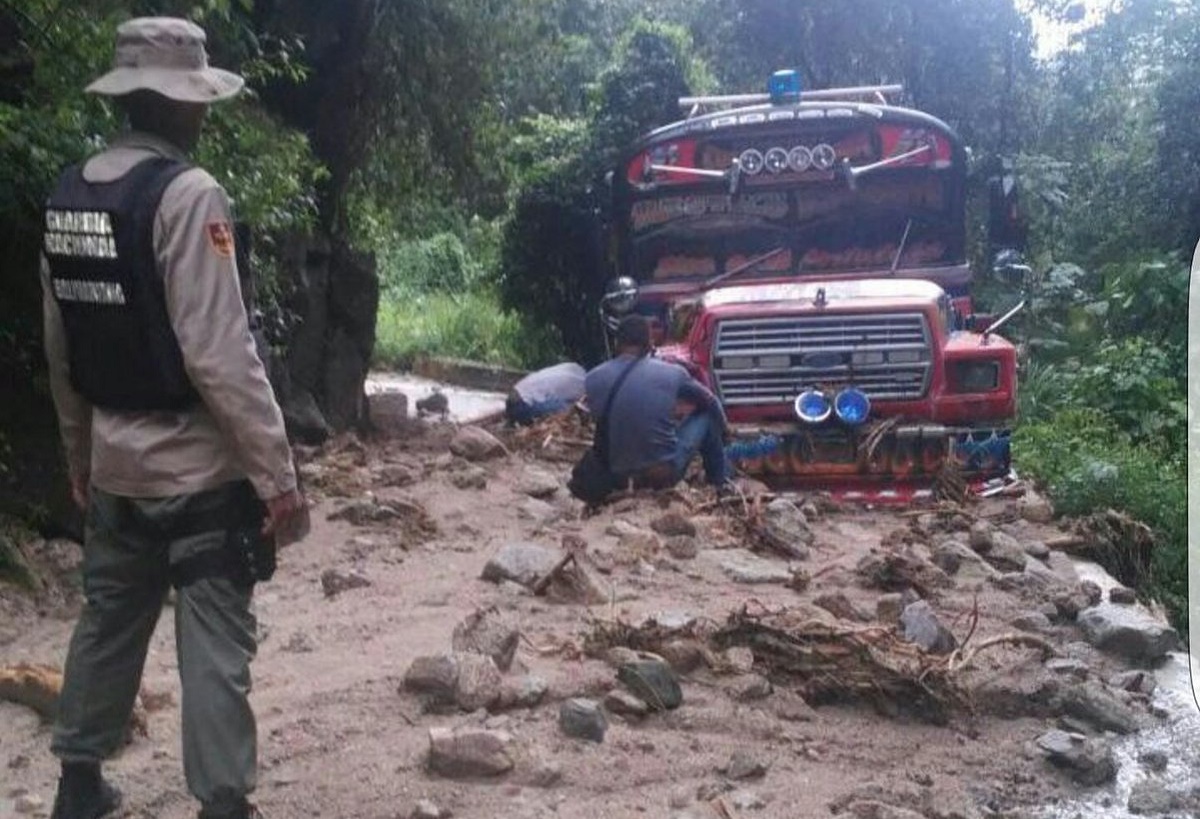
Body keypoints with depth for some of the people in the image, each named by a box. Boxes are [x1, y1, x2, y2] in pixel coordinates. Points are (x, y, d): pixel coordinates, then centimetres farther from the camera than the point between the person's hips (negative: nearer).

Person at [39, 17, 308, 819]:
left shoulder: (67, 196, 6)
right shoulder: (187, 194, -17)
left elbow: (61, 351, 13)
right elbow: (220, 354, -22)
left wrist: (79, 452, 24)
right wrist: (278, 473, -17)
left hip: (114, 466, 8)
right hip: (198, 467, -7)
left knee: (108, 622, 20)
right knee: (215, 647, 2)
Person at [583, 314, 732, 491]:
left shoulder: (592, 379, -7)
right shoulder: (672, 373, -10)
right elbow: (710, 402, 8)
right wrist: (724, 429, 31)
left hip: (620, 478, 3)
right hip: (665, 474, -3)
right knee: (708, 412, 18)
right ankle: (721, 481, 31)